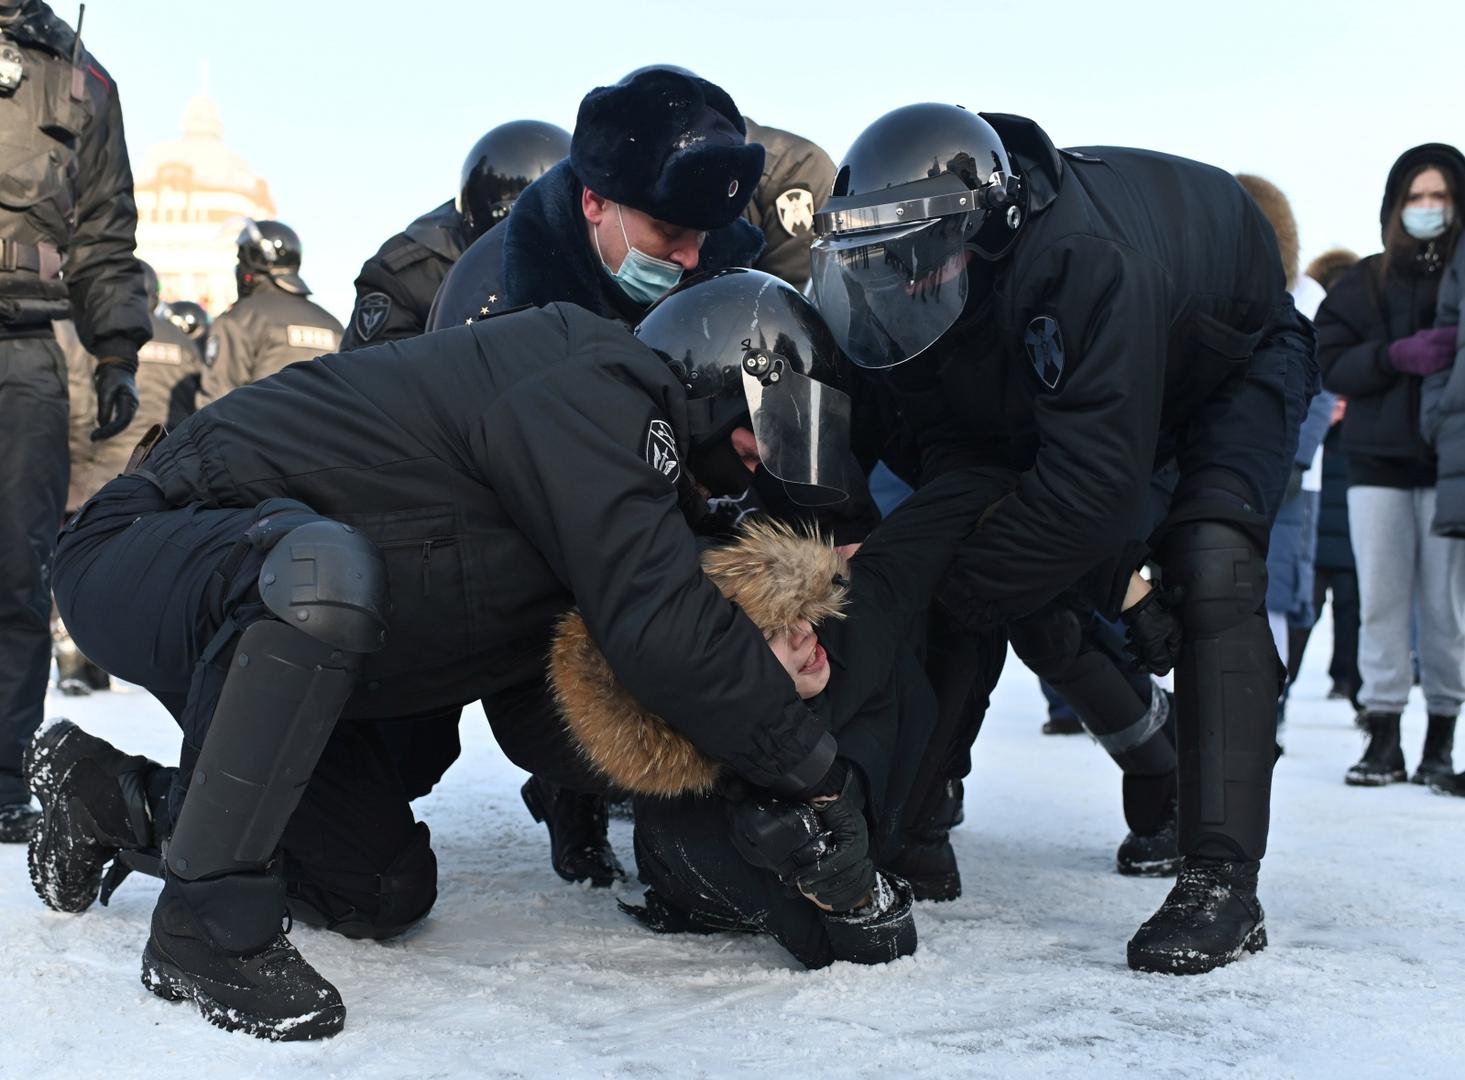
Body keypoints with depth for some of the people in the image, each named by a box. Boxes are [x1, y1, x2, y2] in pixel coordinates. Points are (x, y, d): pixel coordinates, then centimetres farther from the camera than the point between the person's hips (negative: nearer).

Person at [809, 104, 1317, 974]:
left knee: (1209, 568, -28)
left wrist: (956, 590, -44)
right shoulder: (924, 288, -24)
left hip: (1233, 362, -7)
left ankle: (1223, 882, -29)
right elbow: (951, 446, -21)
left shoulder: (1091, 259, -46)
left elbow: (1095, 476, -47)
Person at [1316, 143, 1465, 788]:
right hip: (1379, 461, 1)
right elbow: (1331, 363, 2)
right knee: (1381, 602, 0)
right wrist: (1397, 355, -14)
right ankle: (1382, 738, 5)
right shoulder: (1366, 282, 10)